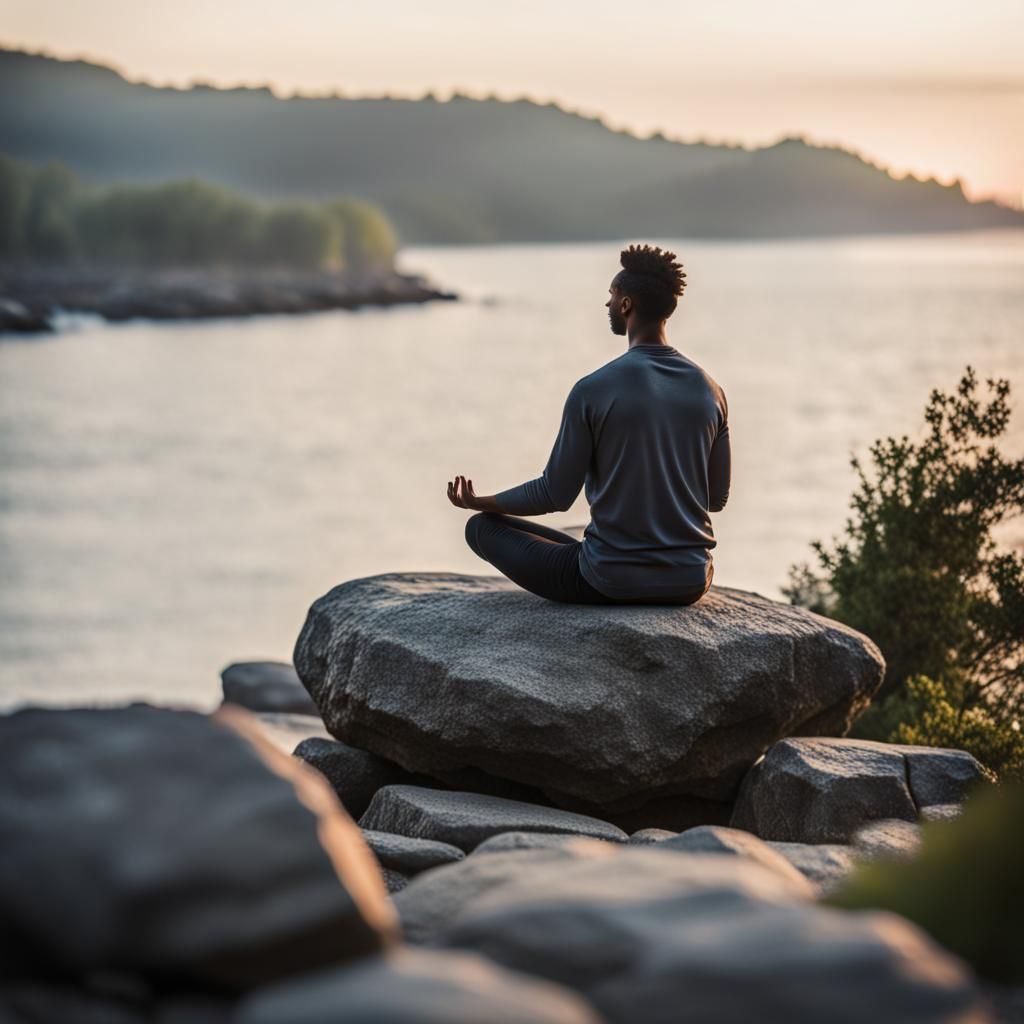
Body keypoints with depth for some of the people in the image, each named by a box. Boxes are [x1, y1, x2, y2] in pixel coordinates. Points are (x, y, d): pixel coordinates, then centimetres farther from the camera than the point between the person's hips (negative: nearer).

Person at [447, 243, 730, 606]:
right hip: (689, 583, 7)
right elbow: (717, 498, 9)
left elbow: (556, 494, -6)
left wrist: (480, 502, 11)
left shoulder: (592, 390, -13)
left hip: (611, 583, -7)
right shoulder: (710, 392, 0)